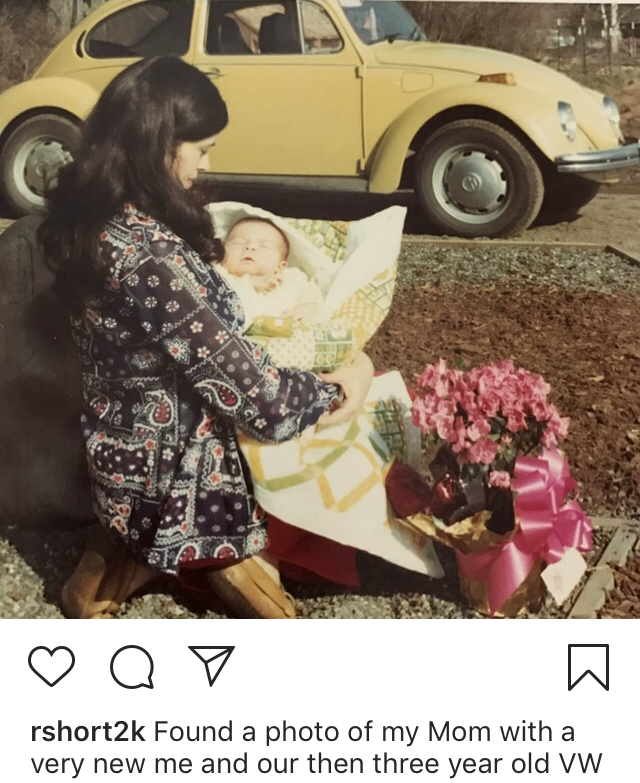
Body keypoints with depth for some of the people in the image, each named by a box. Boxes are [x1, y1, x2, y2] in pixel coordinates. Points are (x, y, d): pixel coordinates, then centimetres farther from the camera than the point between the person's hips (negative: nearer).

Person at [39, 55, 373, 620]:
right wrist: (336, 389, -11)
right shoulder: (145, 256, -32)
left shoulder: (96, 215, -4)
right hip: (173, 463, -8)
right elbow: (244, 386, -26)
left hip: (132, 438, 8)